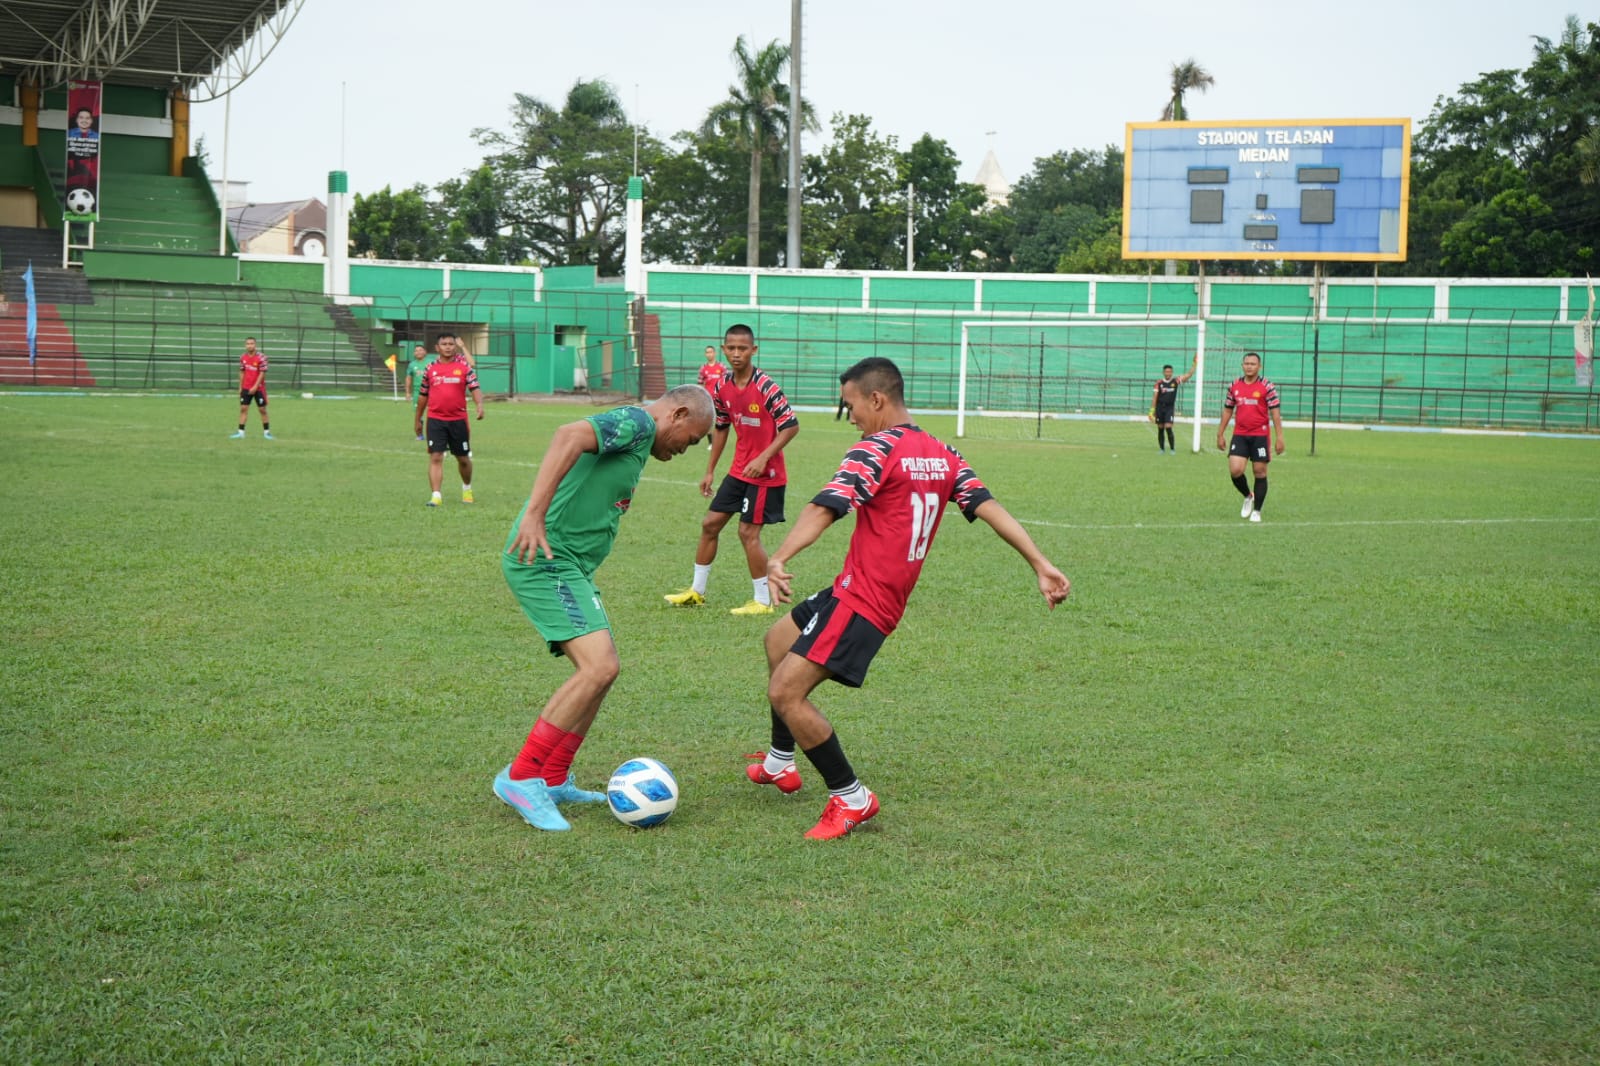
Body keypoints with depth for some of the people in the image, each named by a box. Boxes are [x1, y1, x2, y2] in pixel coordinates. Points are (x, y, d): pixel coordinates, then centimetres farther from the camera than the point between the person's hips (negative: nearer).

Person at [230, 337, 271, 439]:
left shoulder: (261, 357, -13)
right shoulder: (243, 357, 3)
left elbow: (262, 373, -14)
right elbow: (242, 372, 11)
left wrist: (255, 387, -19)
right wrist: (240, 387, 9)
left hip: (258, 388, -4)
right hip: (246, 388, 4)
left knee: (262, 410, 4)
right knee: (243, 409, -1)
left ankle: (266, 432, 14)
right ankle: (241, 432, 1)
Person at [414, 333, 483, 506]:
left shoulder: (464, 367, 0)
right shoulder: (430, 368, 5)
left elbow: (475, 388, -8)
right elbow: (423, 394, 14)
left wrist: (479, 404, -28)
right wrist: (417, 419, 17)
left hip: (458, 419, 0)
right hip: (435, 419, 0)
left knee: (463, 458, 12)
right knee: (435, 457, -9)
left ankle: (467, 488, 37)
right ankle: (436, 495, -9)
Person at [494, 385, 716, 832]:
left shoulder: (637, 441, 23)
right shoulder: (637, 422, -10)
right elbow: (569, 437, -28)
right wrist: (534, 514, -36)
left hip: (569, 566, 11)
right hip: (546, 560, -11)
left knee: (599, 670, 14)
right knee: (599, 666, -18)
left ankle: (553, 780, 21)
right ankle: (521, 777, -11)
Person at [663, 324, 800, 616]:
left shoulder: (766, 387, -19)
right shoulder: (722, 387, 2)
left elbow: (791, 426, -17)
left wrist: (764, 458, -24)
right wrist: (710, 471, 16)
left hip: (765, 472, -7)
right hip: (738, 469, 7)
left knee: (748, 532, -7)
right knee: (710, 523, 10)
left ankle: (763, 601, 6)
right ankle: (697, 591, 24)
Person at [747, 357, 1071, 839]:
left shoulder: (875, 451, -16)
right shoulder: (943, 455, 9)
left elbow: (824, 509, -29)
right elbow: (990, 507, 2)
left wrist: (777, 560, -40)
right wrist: (1042, 564, -1)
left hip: (861, 602, -10)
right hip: (886, 596, 10)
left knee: (784, 692, -12)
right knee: (778, 641, 27)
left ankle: (851, 799, -3)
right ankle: (780, 764, 38)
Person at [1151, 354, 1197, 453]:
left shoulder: (1175, 381, 0)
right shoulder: (1159, 382, 1)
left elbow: (1189, 375, -4)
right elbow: (1155, 397, 4)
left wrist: (1194, 363, -10)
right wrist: (1152, 410, 3)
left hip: (1170, 408, -2)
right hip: (1160, 408, 2)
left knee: (1168, 428, -14)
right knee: (1160, 429, 5)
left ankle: (1173, 449, -5)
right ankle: (1162, 449, 17)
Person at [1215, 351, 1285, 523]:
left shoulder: (1267, 386, -4)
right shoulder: (1234, 386, 7)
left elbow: (1275, 412, -5)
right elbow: (1227, 411, 15)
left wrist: (1279, 437, -9)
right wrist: (1220, 434, 12)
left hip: (1260, 436, -3)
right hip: (1239, 435, 3)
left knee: (1260, 472, 2)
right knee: (1235, 470, -11)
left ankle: (1257, 511, 14)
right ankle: (1248, 496, 18)